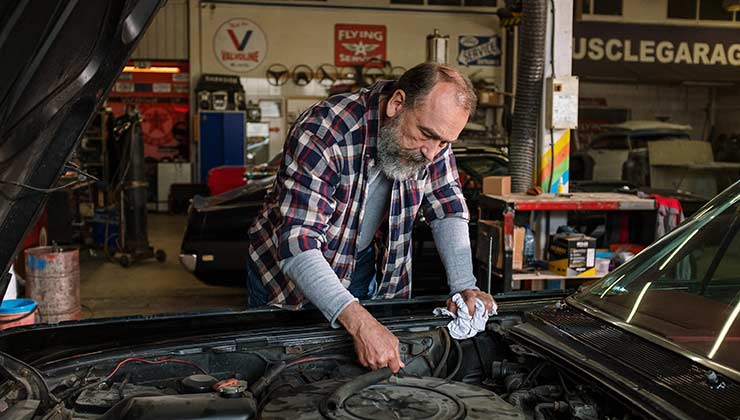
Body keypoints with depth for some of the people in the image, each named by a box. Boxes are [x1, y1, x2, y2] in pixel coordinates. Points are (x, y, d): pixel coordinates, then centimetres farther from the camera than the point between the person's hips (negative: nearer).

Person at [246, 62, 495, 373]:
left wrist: (464, 287, -20)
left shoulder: (433, 135, -15)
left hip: (371, 270, 4)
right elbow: (299, 245, -40)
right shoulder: (323, 134, -35)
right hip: (288, 269, -4)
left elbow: (448, 210, -5)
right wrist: (360, 324, -50)